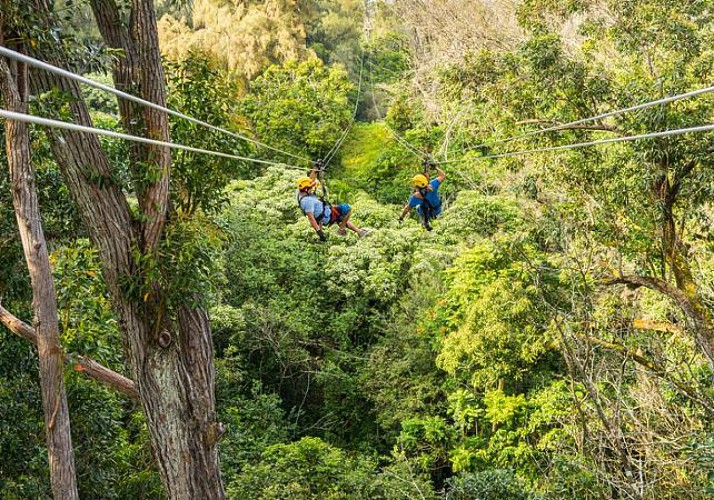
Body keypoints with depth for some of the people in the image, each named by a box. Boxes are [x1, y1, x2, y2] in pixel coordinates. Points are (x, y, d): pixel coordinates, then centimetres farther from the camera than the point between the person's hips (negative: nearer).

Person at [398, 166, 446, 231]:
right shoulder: (432, 186, -31)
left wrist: (401, 217, -3)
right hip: (438, 211, 1)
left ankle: (426, 222, 28)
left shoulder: (416, 196, -32)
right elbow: (443, 175, -18)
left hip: (429, 215, -1)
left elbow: (407, 208, -18)